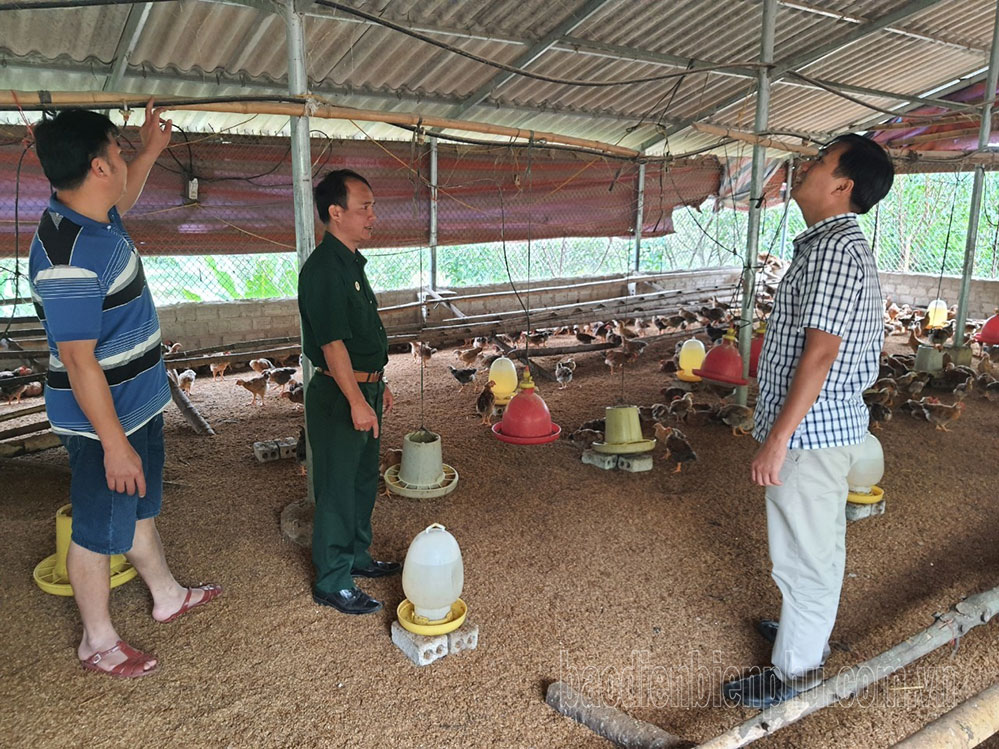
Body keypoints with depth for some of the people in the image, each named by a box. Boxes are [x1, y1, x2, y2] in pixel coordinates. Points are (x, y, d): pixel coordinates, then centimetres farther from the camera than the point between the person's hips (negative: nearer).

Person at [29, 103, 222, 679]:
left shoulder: (99, 218, 1)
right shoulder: (68, 257, -29)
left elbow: (123, 201, 30)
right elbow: (79, 362, -28)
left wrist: (152, 150, 28)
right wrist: (114, 445, -24)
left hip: (140, 404, 10)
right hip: (103, 420, -9)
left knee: (141, 509, 25)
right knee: (100, 530, 9)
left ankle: (168, 597, 45)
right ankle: (98, 641, 30)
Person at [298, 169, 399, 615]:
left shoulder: (351, 262, 13)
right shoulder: (323, 269, -19)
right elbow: (331, 343, -24)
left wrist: (378, 385, 21)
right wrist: (357, 402, -25)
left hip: (363, 389, 10)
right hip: (339, 395, -10)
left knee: (363, 481, 20)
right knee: (338, 490, 1)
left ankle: (356, 556, 36)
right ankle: (332, 583, 14)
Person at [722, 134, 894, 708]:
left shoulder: (834, 247, -21)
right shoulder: (837, 242, 12)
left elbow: (819, 353, -26)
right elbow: (873, 340, 18)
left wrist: (778, 439, -23)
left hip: (810, 431, -10)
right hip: (830, 424, 10)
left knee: (804, 553, 4)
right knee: (820, 543, 23)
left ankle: (796, 670, 20)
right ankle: (812, 630, 42)